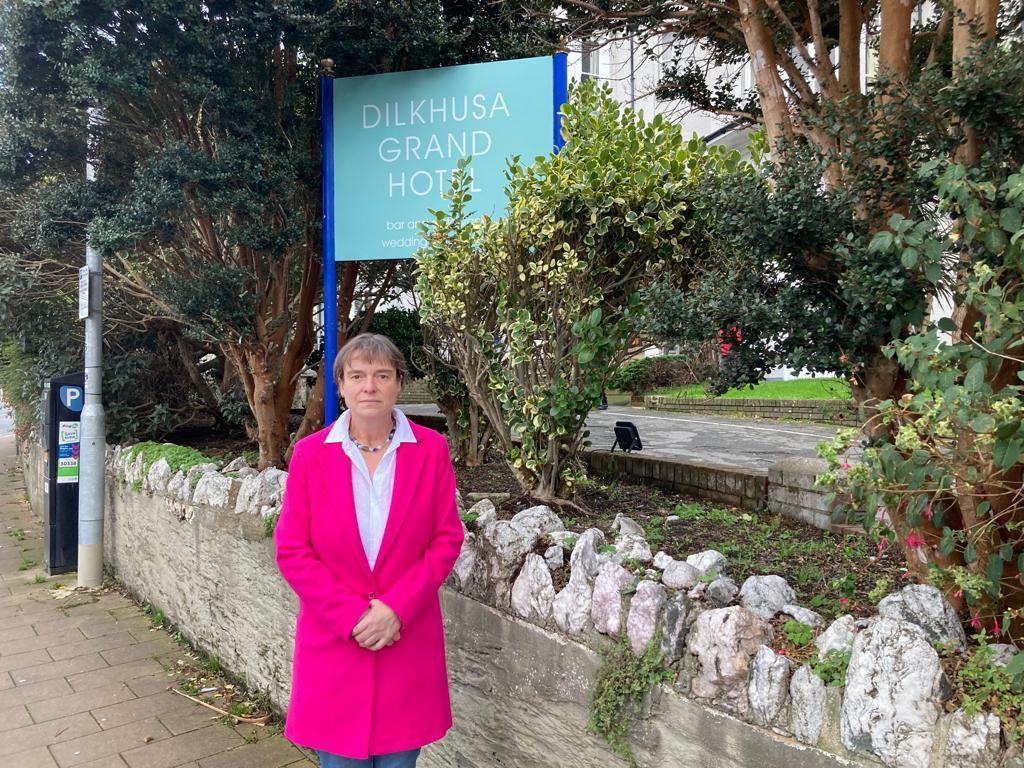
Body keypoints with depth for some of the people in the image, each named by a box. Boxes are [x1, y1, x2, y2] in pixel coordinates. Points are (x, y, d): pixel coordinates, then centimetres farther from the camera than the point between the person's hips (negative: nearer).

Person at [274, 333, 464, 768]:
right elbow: (291, 551, -5)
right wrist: (352, 616, -13)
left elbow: (447, 539, -3)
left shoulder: (431, 449, -4)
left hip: (408, 640, 1)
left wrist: (396, 608, -14)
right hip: (333, 642, 0)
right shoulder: (310, 454, -5)